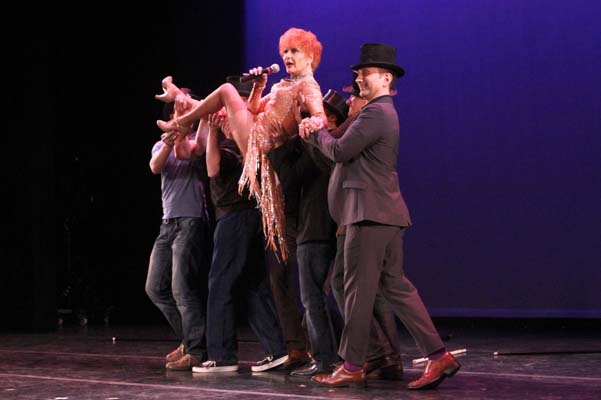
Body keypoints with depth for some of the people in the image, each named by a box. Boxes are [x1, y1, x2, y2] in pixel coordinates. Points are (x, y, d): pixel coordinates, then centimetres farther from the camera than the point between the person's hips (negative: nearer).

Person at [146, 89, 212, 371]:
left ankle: (197, 351, -7)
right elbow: (155, 167, -6)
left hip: (191, 222, -7)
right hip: (168, 223, 7)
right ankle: (190, 338, 22)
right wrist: (167, 145, -23)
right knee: (156, 288, 10)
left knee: (183, 288, -12)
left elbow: (191, 152, -21)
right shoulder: (162, 145, 16)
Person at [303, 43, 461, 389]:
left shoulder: (375, 113, -12)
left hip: (371, 213, -10)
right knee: (396, 286, 10)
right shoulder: (385, 112, 21)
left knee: (358, 290, -3)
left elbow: (340, 151, -15)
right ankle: (438, 356, 6)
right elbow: (351, 150, 22)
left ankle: (352, 367, 4)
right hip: (387, 214, 10)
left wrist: (316, 133, 3)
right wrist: (319, 133, 9)